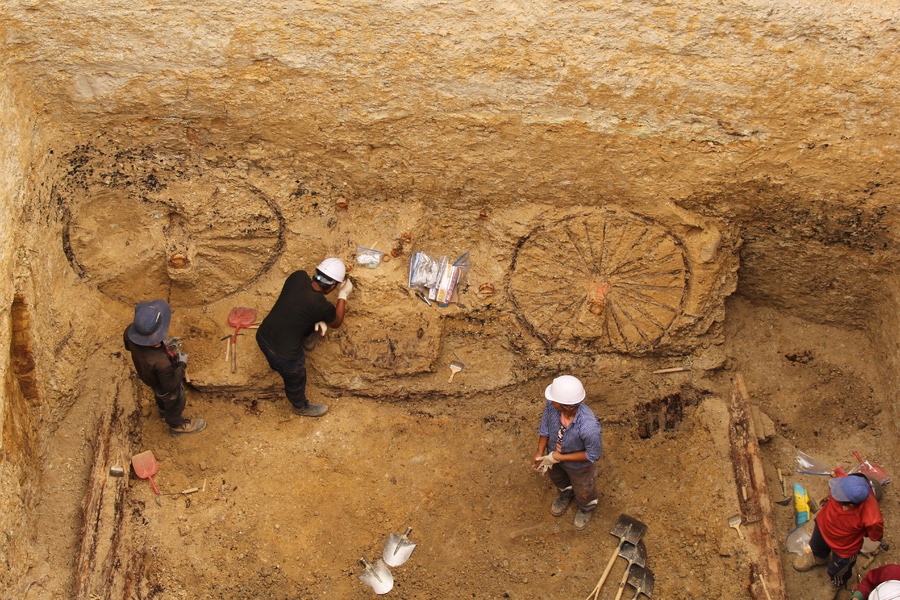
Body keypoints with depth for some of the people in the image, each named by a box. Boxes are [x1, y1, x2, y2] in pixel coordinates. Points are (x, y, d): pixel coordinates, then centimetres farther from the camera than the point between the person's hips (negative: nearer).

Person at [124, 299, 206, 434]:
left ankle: (163, 409, 70)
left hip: (147, 376, 6)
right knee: (174, 404, 29)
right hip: (167, 387, -6)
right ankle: (177, 424, 60)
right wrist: (182, 364, -19)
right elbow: (170, 385, -31)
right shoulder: (162, 362, -51)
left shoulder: (130, 332, -33)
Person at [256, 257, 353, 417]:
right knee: (295, 381, 28)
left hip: (262, 336, 6)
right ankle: (301, 407, 56)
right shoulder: (322, 306, -26)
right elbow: (336, 322, -3)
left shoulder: (298, 276, -11)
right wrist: (343, 295, 6)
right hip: (283, 354, -6)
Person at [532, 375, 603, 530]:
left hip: (579, 464, -4)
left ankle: (586, 508, 65)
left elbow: (593, 454, -29)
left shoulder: (588, 427, -48)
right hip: (555, 455, 4)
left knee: (583, 491, 29)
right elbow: (545, 427, -11)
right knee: (558, 479, 37)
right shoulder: (552, 405, -34)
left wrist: (560, 458, -28)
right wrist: (540, 452, -16)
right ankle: (566, 495, 71)